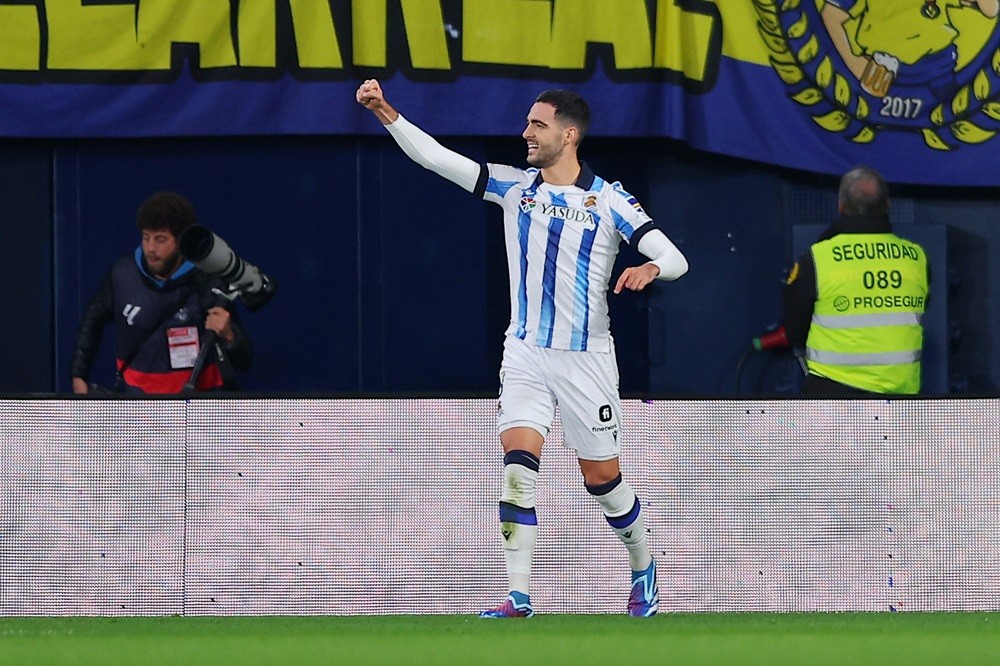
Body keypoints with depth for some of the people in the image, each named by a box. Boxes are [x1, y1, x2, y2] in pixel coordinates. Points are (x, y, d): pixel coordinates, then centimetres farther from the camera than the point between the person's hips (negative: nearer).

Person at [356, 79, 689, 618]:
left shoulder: (609, 201, -4)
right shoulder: (513, 186, 5)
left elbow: (675, 259, -8)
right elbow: (434, 157, 0)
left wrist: (650, 268, -31)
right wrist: (386, 113, -11)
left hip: (586, 360, -2)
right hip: (525, 354, 2)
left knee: (602, 480, 6)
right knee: (517, 463, -15)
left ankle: (643, 569, 33)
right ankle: (519, 596, -17)